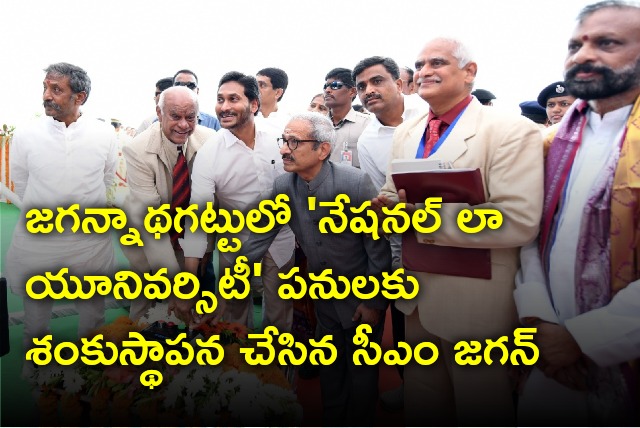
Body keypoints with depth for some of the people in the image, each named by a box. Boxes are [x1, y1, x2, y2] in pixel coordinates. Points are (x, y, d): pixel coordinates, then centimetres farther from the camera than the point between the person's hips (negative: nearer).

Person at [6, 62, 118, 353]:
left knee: (92, 313, 18)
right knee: (35, 309, 20)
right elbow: (21, 186, 5)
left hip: (90, 242, 0)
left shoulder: (104, 134, -8)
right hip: (36, 241, 0)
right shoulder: (25, 135, -8)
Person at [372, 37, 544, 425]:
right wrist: (388, 206, -10)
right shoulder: (406, 133, 9)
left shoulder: (511, 131, -14)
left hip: (474, 303, -6)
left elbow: (519, 221, -25)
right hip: (417, 295, 7)